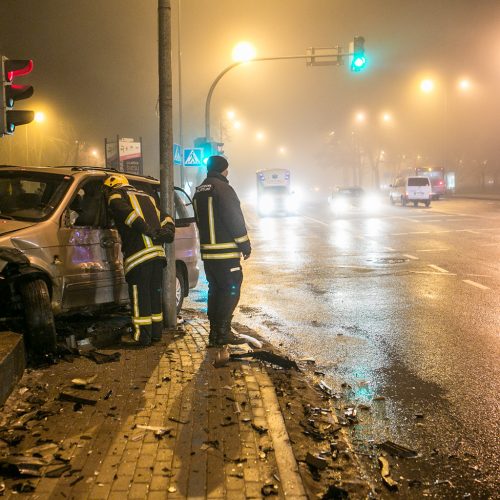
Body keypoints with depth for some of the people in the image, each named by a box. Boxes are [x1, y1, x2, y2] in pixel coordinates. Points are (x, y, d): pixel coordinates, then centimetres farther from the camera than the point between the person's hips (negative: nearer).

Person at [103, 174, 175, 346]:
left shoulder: (115, 195, 7)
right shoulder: (146, 196, 29)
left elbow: (124, 211, -15)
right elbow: (166, 218, 20)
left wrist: (148, 230, -16)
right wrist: (168, 232, 3)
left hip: (138, 254, -7)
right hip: (157, 252, 7)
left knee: (140, 295, 0)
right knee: (154, 293, 16)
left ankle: (143, 336, 4)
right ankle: (156, 332, 24)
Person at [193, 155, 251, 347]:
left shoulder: (199, 191, 16)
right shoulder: (222, 188, -13)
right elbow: (235, 219, -15)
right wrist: (245, 244, -8)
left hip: (207, 250, 9)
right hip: (225, 252, -9)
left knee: (215, 290, 14)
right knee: (230, 290, -3)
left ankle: (214, 333, 15)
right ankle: (222, 332, -5)